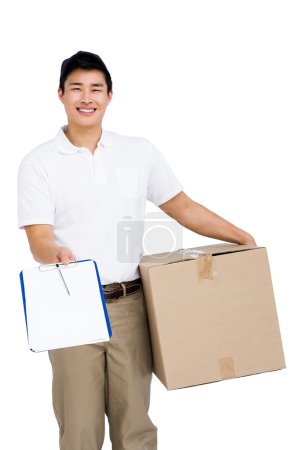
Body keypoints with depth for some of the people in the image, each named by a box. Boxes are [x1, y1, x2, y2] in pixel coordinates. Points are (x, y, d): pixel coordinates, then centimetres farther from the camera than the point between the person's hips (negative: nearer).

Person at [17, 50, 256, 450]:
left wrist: (243, 238, 5)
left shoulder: (139, 152, 8)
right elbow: (39, 240, -7)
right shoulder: (38, 163, 0)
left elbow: (182, 207, 12)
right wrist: (56, 252, -30)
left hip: (130, 306, 2)